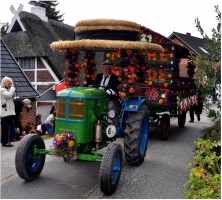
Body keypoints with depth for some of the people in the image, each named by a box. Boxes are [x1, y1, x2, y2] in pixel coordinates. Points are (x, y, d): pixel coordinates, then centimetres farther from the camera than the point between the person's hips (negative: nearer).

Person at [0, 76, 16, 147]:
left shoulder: (8, 89, 19)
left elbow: (12, 97, 19)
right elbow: (9, 95, -21)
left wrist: (13, 88, 9)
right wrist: (12, 88, -9)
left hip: (10, 111, 8)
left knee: (7, 127, 11)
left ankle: (6, 141, 16)